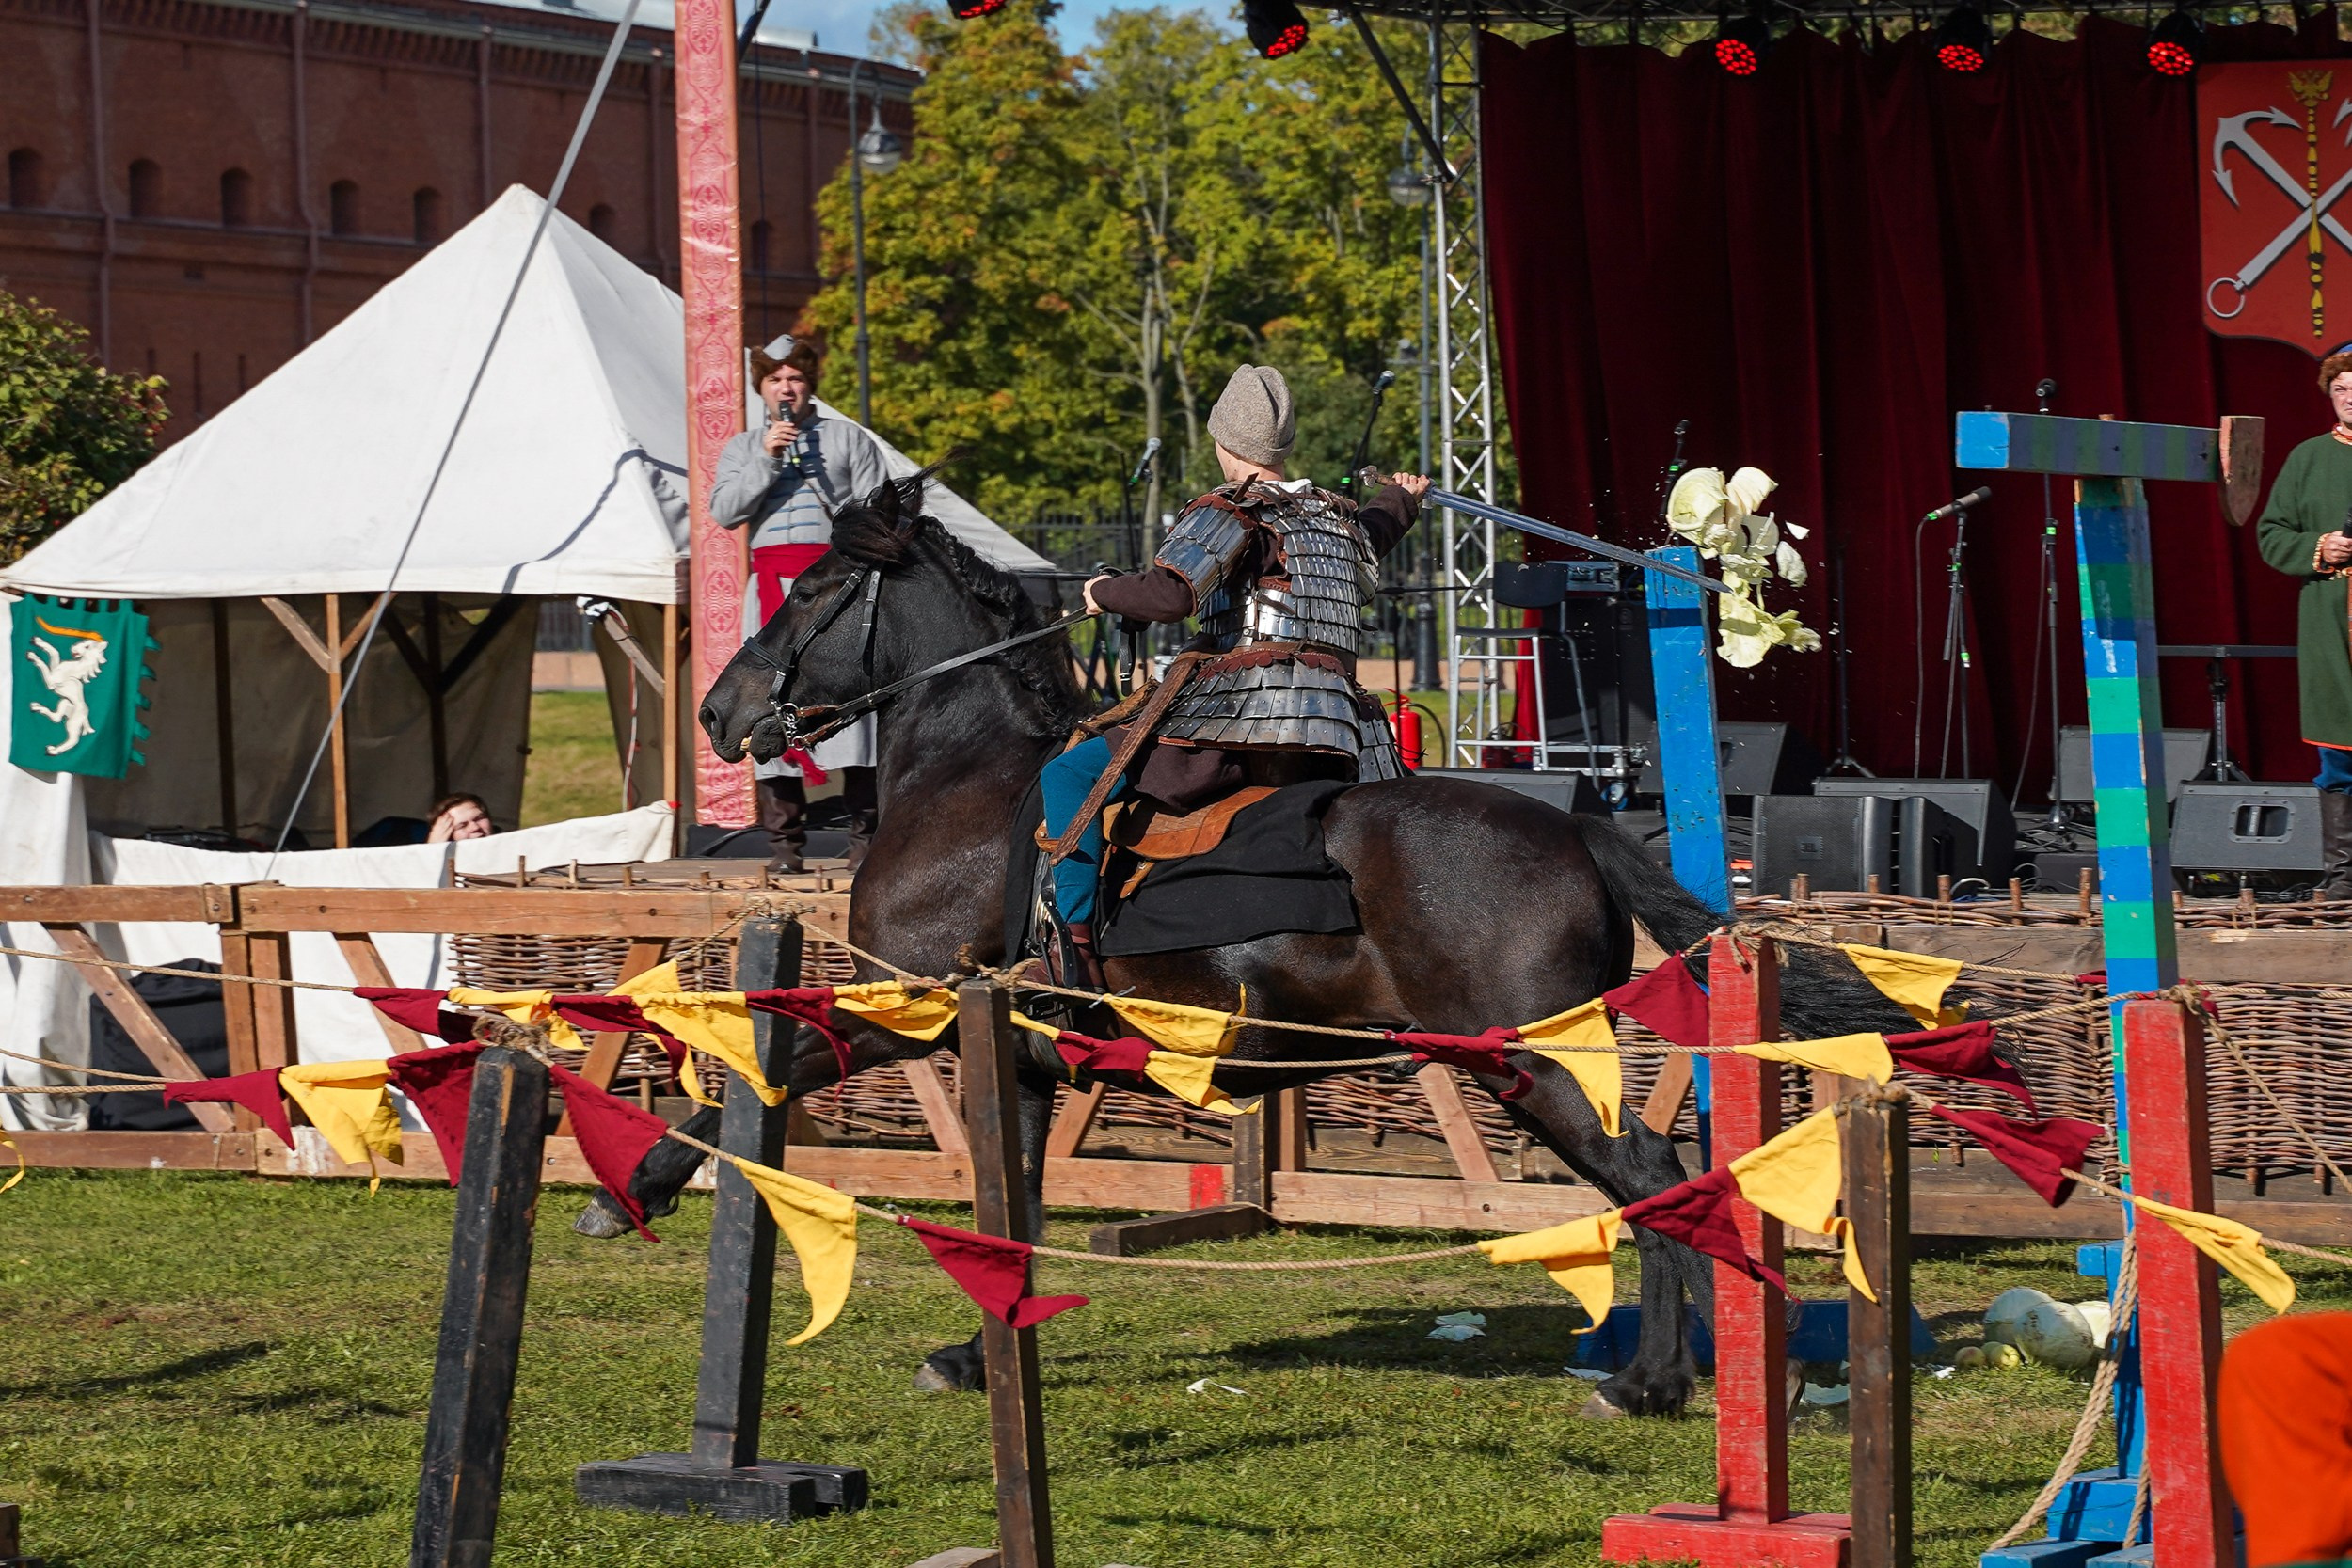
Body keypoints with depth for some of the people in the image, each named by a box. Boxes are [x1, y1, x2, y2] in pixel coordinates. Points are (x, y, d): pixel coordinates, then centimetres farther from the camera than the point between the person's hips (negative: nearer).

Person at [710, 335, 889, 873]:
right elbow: (724, 511, 2)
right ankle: (784, 841, -2)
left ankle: (864, 836, -11)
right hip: (771, 585, 2)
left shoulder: (847, 437, 14)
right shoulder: (743, 449, 18)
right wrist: (765, 461, -8)